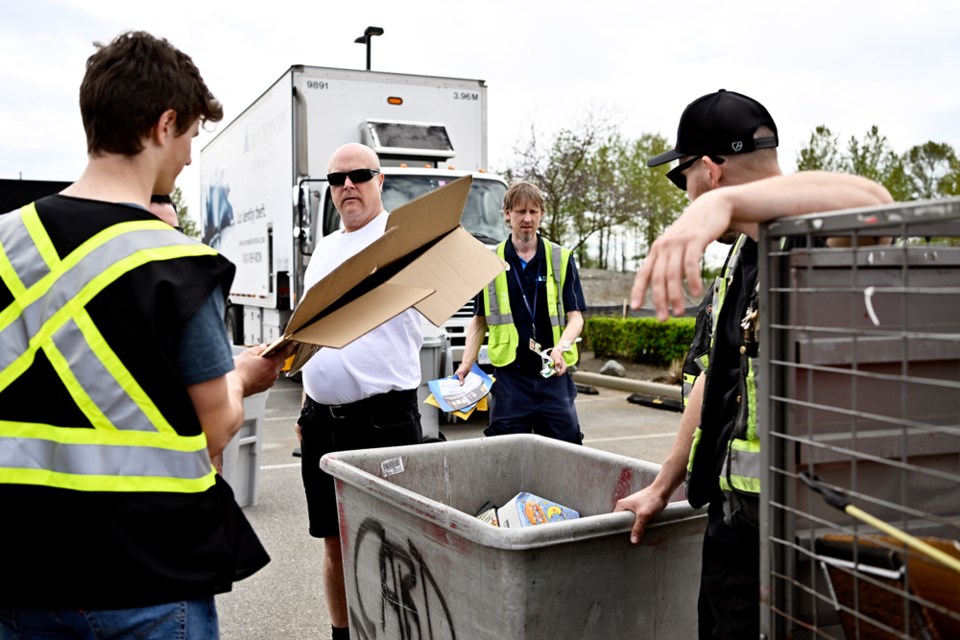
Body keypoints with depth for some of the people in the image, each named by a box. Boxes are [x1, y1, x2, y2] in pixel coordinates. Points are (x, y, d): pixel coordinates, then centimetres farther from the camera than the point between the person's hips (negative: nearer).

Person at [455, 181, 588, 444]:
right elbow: (479, 320, 11)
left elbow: (575, 315, 1)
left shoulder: (562, 259, 4)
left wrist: (562, 347, -19)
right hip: (510, 375, 0)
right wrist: (466, 364, -2)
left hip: (554, 375, 0)